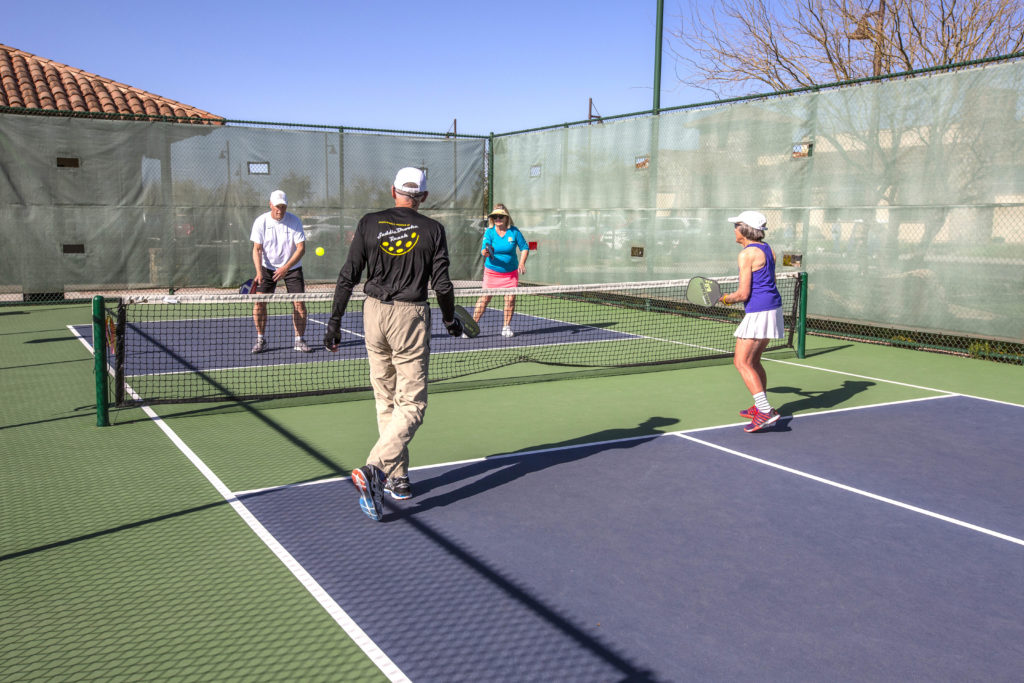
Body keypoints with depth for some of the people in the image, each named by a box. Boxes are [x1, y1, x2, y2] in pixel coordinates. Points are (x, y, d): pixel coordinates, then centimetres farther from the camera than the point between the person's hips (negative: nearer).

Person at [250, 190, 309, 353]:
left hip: (291, 267, -1)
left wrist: (286, 267, -28)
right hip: (268, 267, 1)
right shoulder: (261, 222, -10)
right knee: (259, 301, -10)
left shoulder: (294, 221, -13)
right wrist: (259, 272, -24)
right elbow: (257, 249, -10)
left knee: (299, 302, -9)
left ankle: (299, 341, 4)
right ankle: (261, 340, 5)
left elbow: (301, 248, -16)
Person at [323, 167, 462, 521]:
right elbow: (441, 284, -2)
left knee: (386, 402, 14)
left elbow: (347, 277, 0)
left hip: (374, 313, 3)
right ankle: (374, 468, -18)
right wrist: (450, 319, 14)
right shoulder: (433, 230, -2)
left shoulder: (369, 224, 3)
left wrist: (334, 322, 6)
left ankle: (396, 478, 21)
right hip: (411, 317, -3)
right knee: (412, 405, 1)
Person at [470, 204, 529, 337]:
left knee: (510, 298, -2)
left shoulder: (514, 231, -6)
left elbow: (524, 247, 2)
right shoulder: (489, 232, -8)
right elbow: (484, 249, -18)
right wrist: (486, 252, -42)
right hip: (492, 271, -1)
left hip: (511, 272, 1)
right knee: (485, 297, -6)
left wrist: (522, 263, -12)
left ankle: (506, 326, 15)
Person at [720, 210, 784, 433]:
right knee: (753, 360, 19)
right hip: (774, 308, 10)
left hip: (758, 312, -10)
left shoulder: (746, 254, -14)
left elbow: (743, 293, -16)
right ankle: (761, 407, 27)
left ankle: (765, 411, -16)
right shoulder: (767, 249, 13)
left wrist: (726, 299, 3)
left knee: (741, 362, -9)